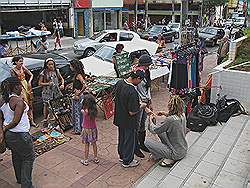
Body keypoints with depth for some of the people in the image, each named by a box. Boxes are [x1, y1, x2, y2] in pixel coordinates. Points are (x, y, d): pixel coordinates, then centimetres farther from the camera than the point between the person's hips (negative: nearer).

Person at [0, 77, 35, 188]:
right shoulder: (18, 100, -23)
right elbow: (16, 121, -26)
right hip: (20, 136, -9)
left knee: (16, 156, 26)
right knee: (29, 158, 9)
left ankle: (20, 179, 44)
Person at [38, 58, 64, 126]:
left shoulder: (56, 71, 5)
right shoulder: (43, 73, -5)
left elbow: (61, 79, 15)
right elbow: (39, 83, -2)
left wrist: (62, 84, -4)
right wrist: (48, 83, -15)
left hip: (56, 90, 3)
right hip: (47, 92, -2)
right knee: (46, 105, 4)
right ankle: (45, 119, 18)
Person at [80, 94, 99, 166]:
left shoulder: (85, 111, -25)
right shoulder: (94, 109, -10)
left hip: (87, 129, -5)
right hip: (94, 128, 5)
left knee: (86, 145, 9)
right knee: (94, 143, 18)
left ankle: (85, 160, 23)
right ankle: (96, 158, 31)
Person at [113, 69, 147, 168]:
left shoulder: (119, 83, -7)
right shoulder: (132, 92, -32)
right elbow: (132, 112, -28)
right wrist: (141, 106, -9)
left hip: (119, 118, 8)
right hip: (129, 121, -8)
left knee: (122, 137, 24)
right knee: (129, 140, 12)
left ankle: (122, 156, 44)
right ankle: (127, 161, 29)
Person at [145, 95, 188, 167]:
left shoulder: (170, 120, -29)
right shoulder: (182, 115, -7)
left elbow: (154, 130, -16)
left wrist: (151, 119, 2)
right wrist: (165, 114, 10)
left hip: (176, 154, -8)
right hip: (184, 149, 8)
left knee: (147, 142, -6)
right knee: (160, 131, 17)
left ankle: (169, 159, 4)